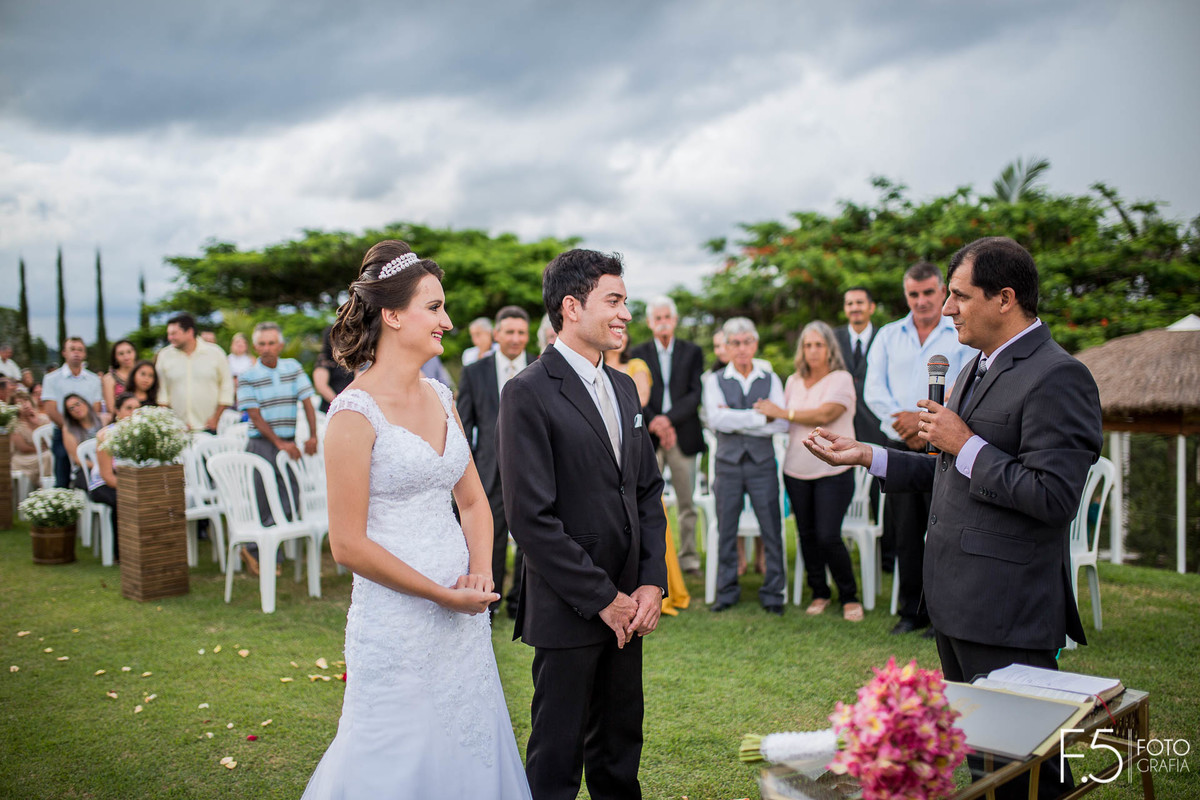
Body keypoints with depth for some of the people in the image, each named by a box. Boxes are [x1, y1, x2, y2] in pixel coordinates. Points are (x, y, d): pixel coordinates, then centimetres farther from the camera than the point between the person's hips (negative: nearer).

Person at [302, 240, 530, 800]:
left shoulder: (440, 397, 7)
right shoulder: (356, 412, -15)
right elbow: (348, 545, -15)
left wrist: (481, 573, -4)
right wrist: (444, 595, -12)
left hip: (465, 617, 7)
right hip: (398, 622, -7)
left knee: (469, 752, 17)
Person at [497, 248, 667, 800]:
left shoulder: (623, 387, 11)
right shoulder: (528, 393, -14)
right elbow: (531, 516, -18)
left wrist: (651, 583, 1)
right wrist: (603, 599, -15)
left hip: (627, 605, 7)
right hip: (569, 610, -7)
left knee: (620, 747, 19)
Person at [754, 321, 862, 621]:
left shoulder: (841, 380, -5)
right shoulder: (794, 382, 12)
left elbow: (824, 415, -18)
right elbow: (783, 422, 17)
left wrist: (782, 412, -13)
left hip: (833, 471, -5)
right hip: (797, 471, 5)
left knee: (828, 537, -9)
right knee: (807, 535, 9)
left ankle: (849, 596, 10)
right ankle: (819, 593, 25)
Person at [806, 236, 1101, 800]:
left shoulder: (1058, 378, -16)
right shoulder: (977, 368, 15)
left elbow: (1054, 497, -24)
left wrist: (966, 444, -18)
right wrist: (867, 456, 12)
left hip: (1007, 613, -9)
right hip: (957, 603, 10)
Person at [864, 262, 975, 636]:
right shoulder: (888, 336, 13)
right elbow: (873, 390, 5)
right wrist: (904, 423, -10)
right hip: (900, 447, 3)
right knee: (906, 533, 7)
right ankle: (912, 610, 18)